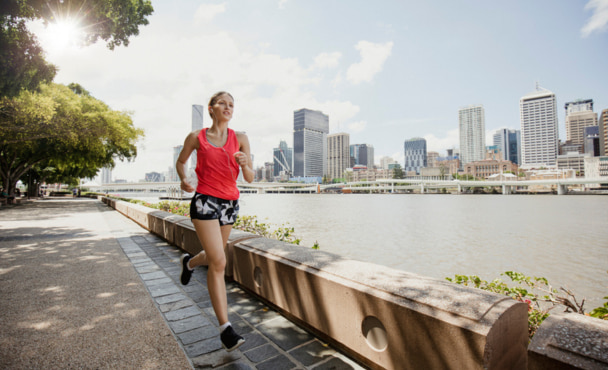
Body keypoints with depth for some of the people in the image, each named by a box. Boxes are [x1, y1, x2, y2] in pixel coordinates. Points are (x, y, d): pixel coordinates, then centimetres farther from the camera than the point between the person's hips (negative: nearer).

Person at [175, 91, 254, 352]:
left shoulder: (240, 139, 3)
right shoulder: (196, 137, 1)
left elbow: (250, 179, 1)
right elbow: (180, 161, 18)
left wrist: (244, 164, -20)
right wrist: (183, 180, -2)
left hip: (230, 203, 4)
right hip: (205, 200, -3)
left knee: (214, 257, 20)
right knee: (218, 262, -13)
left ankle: (189, 262, 57)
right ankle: (225, 328, -2)